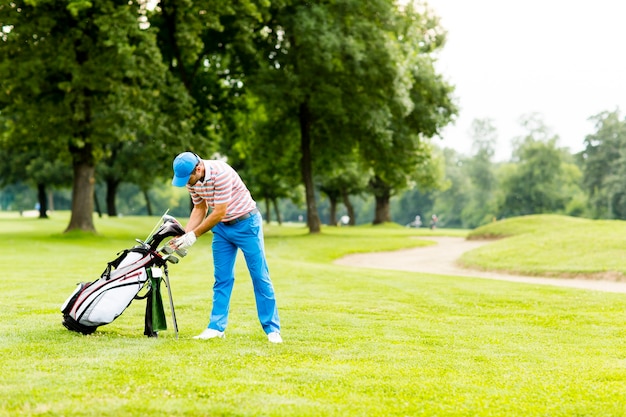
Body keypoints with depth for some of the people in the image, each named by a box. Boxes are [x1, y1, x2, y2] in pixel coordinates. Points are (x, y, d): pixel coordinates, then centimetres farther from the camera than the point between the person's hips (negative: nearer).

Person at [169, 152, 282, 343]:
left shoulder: (221, 173, -29)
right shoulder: (191, 179, -6)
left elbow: (219, 213, -26)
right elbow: (200, 208, 7)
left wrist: (194, 235, -20)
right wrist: (184, 235, -4)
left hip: (245, 223, -6)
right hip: (221, 227, 7)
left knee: (260, 276, -3)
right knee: (222, 278, 5)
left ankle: (272, 329, 1)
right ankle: (216, 327, 8)